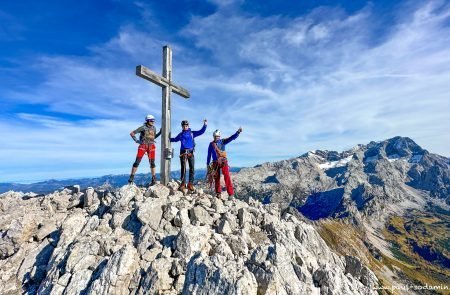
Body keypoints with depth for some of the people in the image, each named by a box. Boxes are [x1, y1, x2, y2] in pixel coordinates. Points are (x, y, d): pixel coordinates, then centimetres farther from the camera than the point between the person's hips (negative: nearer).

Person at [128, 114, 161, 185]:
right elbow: (132, 133, -2)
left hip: (151, 147, 4)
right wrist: (136, 140, -10)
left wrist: (160, 132, 8)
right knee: (137, 162, -4)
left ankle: (154, 179, 14)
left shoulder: (154, 128, 8)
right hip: (143, 146, -3)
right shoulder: (143, 127, -6)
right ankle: (131, 177, 6)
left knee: (152, 163, 5)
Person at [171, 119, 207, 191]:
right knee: (183, 168, 1)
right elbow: (175, 139, 34)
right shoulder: (180, 134, 16)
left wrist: (205, 125, -7)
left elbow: (201, 132, 3)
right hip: (183, 153, 1)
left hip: (190, 153, -1)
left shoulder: (192, 133, 10)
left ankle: (190, 184, 3)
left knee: (192, 168, -4)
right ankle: (183, 184, 8)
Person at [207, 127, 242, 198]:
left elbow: (232, 138, -8)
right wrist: (208, 164, 14)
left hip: (223, 161, -2)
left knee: (227, 176, -12)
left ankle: (231, 193, -10)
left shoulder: (223, 141, 4)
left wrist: (238, 132, -23)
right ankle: (218, 193, 21)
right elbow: (209, 155, 14)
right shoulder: (211, 144, 9)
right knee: (216, 178, 6)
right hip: (215, 162, 2)